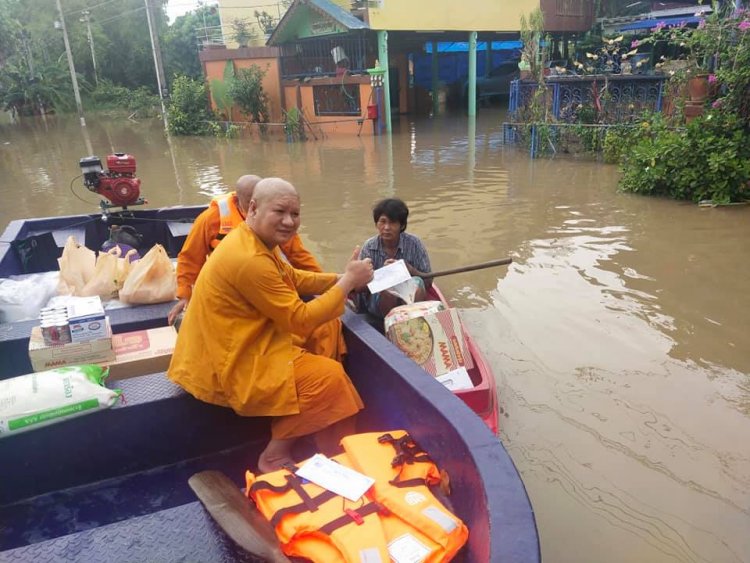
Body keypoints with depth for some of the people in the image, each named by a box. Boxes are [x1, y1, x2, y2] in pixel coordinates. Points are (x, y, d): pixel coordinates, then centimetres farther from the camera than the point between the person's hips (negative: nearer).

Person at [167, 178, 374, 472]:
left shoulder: (254, 240, 4)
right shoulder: (249, 259, -28)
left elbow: (293, 278, 15)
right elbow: (301, 320, -23)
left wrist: (340, 279, 1)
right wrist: (348, 281, -15)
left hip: (234, 347, 11)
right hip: (228, 366, -11)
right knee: (329, 376, -15)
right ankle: (275, 456, 5)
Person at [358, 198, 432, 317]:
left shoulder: (413, 243, -4)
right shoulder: (369, 247, -4)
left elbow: (428, 281, -3)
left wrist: (410, 269, -22)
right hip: (378, 300, 0)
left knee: (416, 282, -30)